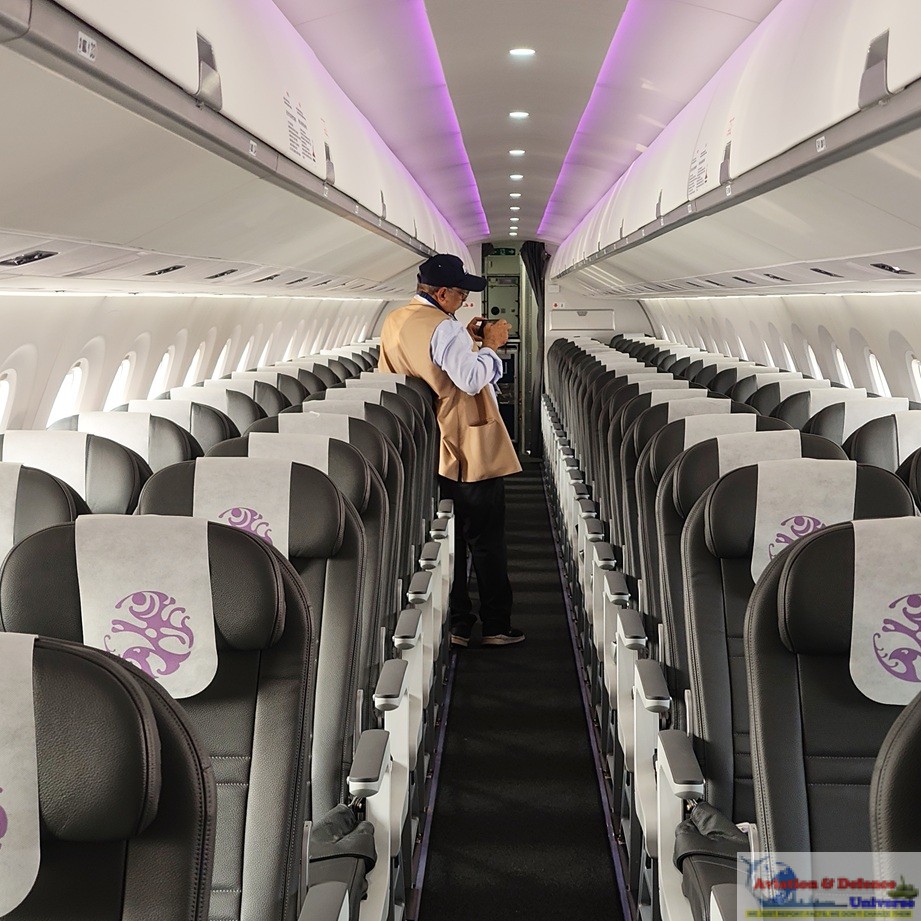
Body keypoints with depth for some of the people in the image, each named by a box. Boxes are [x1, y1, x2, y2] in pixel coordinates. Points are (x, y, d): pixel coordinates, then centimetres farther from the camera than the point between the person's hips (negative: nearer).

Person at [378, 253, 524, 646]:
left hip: (430, 453, 8)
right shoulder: (444, 328, -20)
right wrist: (488, 345, -11)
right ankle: (496, 625, 9)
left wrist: (466, 341, 12)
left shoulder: (394, 322, 8)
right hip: (470, 451, -8)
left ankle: (455, 623, 17)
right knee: (487, 540, 2)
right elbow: (472, 380, -25)